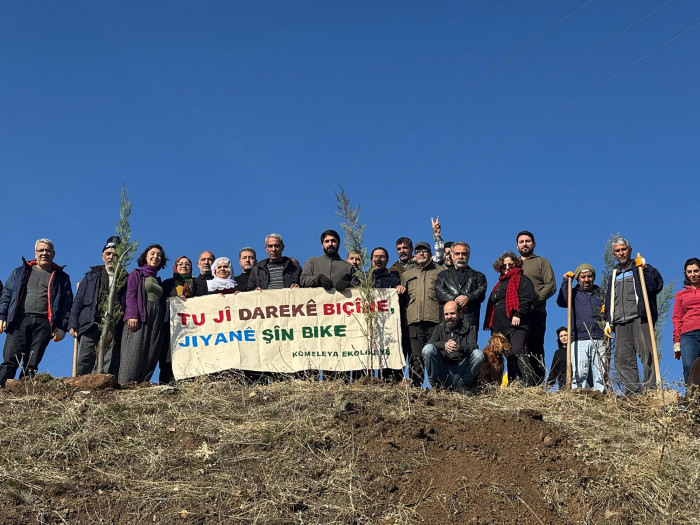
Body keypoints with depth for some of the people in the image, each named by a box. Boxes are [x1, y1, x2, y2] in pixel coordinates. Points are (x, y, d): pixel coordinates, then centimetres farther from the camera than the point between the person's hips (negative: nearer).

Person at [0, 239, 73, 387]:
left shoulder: (61, 278, 16)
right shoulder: (20, 272, 21)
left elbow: (67, 304, 10)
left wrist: (62, 328, -1)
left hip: (43, 324, 0)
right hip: (19, 320, 1)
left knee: (32, 364, -6)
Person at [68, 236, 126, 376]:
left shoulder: (125, 279, 14)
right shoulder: (92, 276, 18)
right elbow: (78, 300, 14)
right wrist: (73, 324, 3)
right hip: (91, 325, 1)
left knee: (109, 367, -7)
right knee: (84, 361, -8)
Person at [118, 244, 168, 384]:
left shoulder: (158, 281, 26)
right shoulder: (136, 274, 9)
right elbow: (131, 295, -3)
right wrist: (132, 315, -17)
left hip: (156, 320, 6)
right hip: (140, 318, -6)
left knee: (151, 355, -4)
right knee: (135, 352, -14)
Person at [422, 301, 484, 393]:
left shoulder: (467, 329, 9)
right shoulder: (439, 328, 10)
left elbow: (474, 347, -10)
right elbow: (429, 344, -9)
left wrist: (460, 347, -33)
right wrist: (443, 345, -31)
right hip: (443, 371, 0)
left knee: (478, 354, -23)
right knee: (428, 349, -23)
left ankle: (462, 385, -8)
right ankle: (435, 384, -9)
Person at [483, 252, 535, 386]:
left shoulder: (521, 279, 3)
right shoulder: (500, 283, 29)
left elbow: (526, 298, -11)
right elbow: (493, 302, 32)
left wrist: (517, 314, -22)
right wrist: (492, 325, 23)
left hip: (516, 324, -9)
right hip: (500, 327, 9)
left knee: (519, 352, -22)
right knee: (510, 357, 7)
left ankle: (528, 383, -29)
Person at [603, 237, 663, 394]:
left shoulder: (639, 267, 10)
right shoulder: (614, 274, 27)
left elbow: (656, 285, -5)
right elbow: (609, 299, 29)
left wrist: (645, 269, -14)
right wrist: (608, 321, 20)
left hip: (640, 318, -5)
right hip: (620, 322, 6)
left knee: (646, 353, -11)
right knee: (622, 358, -3)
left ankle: (651, 388, -10)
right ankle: (633, 391, -3)